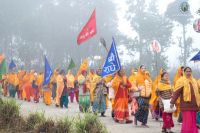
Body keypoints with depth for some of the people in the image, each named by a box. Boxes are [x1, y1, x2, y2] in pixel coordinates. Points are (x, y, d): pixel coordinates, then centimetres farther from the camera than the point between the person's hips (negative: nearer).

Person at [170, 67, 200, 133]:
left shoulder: (194, 81, 15)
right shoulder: (181, 81, -4)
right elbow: (176, 92, -9)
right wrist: (172, 102, -12)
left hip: (193, 105, 6)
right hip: (186, 105, -6)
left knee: (193, 122, 7)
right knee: (187, 122, -9)